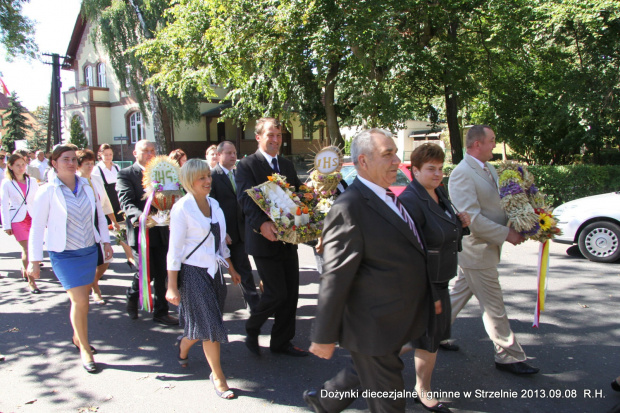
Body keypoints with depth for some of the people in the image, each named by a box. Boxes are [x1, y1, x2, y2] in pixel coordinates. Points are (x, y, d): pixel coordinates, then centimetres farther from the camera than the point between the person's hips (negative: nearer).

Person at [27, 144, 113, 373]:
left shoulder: (86, 187, 3)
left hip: (89, 251, 4)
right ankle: (84, 349, 9)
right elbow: (37, 227, -6)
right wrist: (34, 260, -6)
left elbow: (99, 215, 13)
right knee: (79, 300, -8)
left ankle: (78, 337, 37)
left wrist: (106, 241, 9)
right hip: (64, 255, -4)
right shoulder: (47, 192, -9)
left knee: (82, 298, 14)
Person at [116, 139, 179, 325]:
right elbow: (127, 203, -16)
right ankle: (132, 296, 25)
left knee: (161, 274, 8)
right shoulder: (126, 174, -2)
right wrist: (140, 217, -35)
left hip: (160, 231, 5)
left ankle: (161, 312, 22)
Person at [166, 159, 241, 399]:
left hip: (213, 271, 7)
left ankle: (183, 345, 46)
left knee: (205, 324, 16)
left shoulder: (213, 204, 6)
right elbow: (175, 249, -14)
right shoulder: (182, 208, -14)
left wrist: (231, 269, 18)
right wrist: (172, 287, -14)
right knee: (210, 326, -1)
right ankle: (217, 376, 16)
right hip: (193, 272, -7)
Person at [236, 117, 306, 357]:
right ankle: (252, 330, 22)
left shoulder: (287, 165, 15)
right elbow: (245, 198, -20)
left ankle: (281, 342, 26)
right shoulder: (247, 165, -7)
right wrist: (262, 223, -36)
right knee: (276, 293, -6)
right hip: (264, 239, -7)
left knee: (291, 293, 9)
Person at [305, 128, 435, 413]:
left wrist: (430, 295, 22)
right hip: (374, 329, -9)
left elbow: (409, 253, 18)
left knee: (365, 373, 26)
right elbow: (335, 279, -22)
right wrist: (324, 337, -17)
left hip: (395, 322, 9)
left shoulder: (385, 197, 7)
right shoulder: (349, 208, -23)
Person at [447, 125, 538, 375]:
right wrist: (506, 234, -22)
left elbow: (499, 203, 17)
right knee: (493, 307, 4)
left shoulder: (489, 169, 9)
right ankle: (509, 356, 18)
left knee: (459, 294, 21)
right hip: (477, 251, -9)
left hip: (484, 248, 9)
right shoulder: (462, 173, -21)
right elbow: (471, 219, -27)